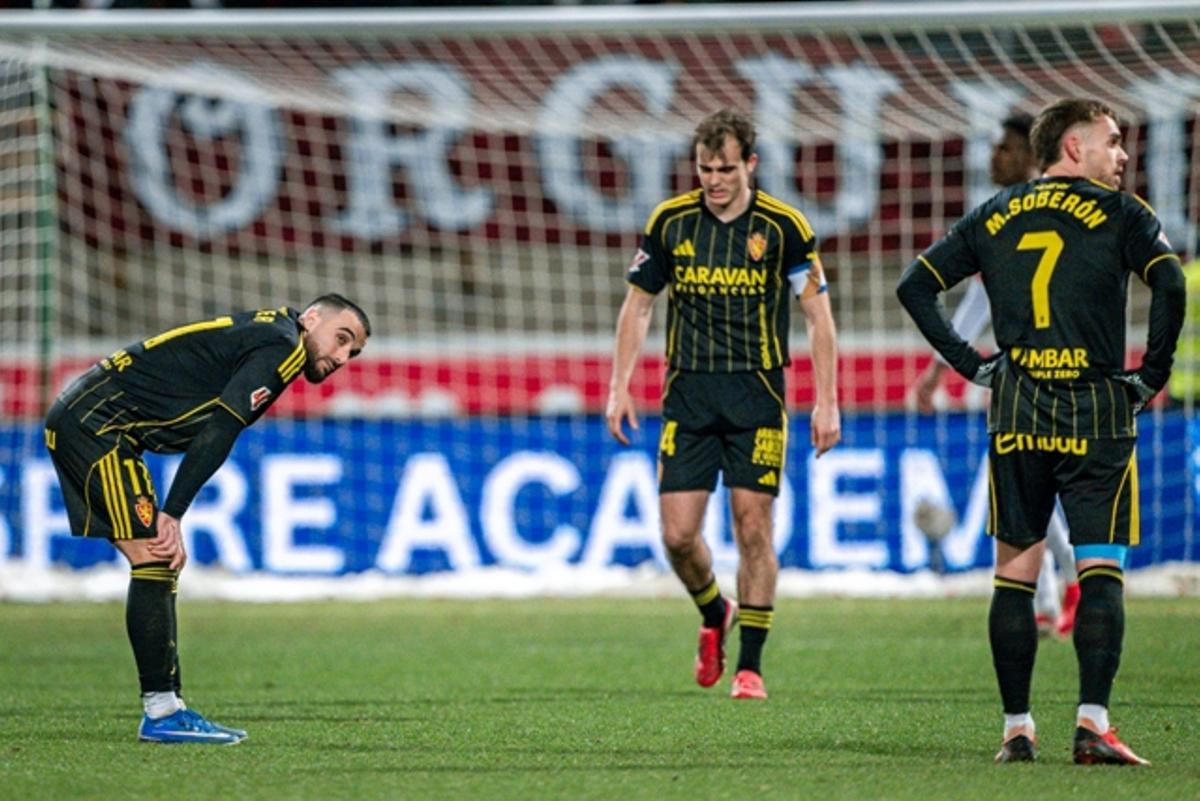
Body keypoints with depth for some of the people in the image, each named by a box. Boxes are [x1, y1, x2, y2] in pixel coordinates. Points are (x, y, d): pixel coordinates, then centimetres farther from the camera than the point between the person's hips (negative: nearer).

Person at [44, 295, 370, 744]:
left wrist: (170, 517, -2)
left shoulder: (264, 334, 19)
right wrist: (172, 515, -22)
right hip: (94, 420, -11)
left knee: (159, 567, 9)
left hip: (83, 421, 11)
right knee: (155, 560, -13)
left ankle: (167, 709, 9)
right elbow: (218, 429, -21)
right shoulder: (283, 346, -11)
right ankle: (160, 713, -14)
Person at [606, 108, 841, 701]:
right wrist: (620, 386, 4)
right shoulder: (670, 221, 2)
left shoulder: (783, 226, -5)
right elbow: (638, 304, 11)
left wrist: (826, 402, -6)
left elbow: (818, 314, 0)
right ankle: (715, 616, 27)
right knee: (678, 533, -3)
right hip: (687, 391, 2)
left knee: (753, 528, -5)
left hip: (757, 391, -2)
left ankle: (750, 666, 3)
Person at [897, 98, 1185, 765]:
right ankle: (1093, 722, -15)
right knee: (1101, 569, -3)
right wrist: (1152, 376, -5)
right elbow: (1171, 285, -16)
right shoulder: (1119, 214, 0)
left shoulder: (995, 218, 13)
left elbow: (916, 286, 14)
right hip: (1096, 412, -3)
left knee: (1015, 569, 9)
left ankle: (1017, 728, 8)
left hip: (1017, 413, 3)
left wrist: (971, 364, 13)